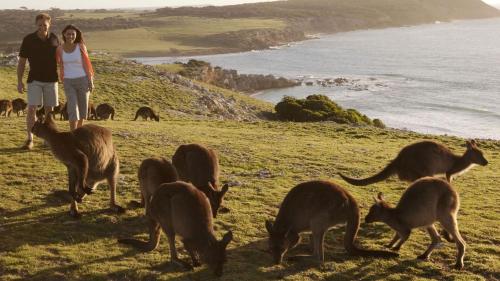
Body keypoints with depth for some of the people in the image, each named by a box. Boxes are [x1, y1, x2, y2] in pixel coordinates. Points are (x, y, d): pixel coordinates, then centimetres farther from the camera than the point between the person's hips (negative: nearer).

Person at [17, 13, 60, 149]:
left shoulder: (54, 39, 0)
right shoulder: (28, 40, -7)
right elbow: (21, 61, -2)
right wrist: (19, 82, -7)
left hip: (51, 79, 2)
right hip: (34, 80, -2)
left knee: (49, 110, 6)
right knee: (32, 109, -11)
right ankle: (30, 139, -7)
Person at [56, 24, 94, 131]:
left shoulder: (81, 47, -6)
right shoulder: (60, 49, -1)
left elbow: (86, 65, -5)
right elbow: (61, 67, 7)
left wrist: (91, 82, -7)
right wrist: (63, 83, 8)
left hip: (82, 80, 0)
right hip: (68, 82, 0)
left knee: (82, 107, 9)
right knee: (72, 109, -11)